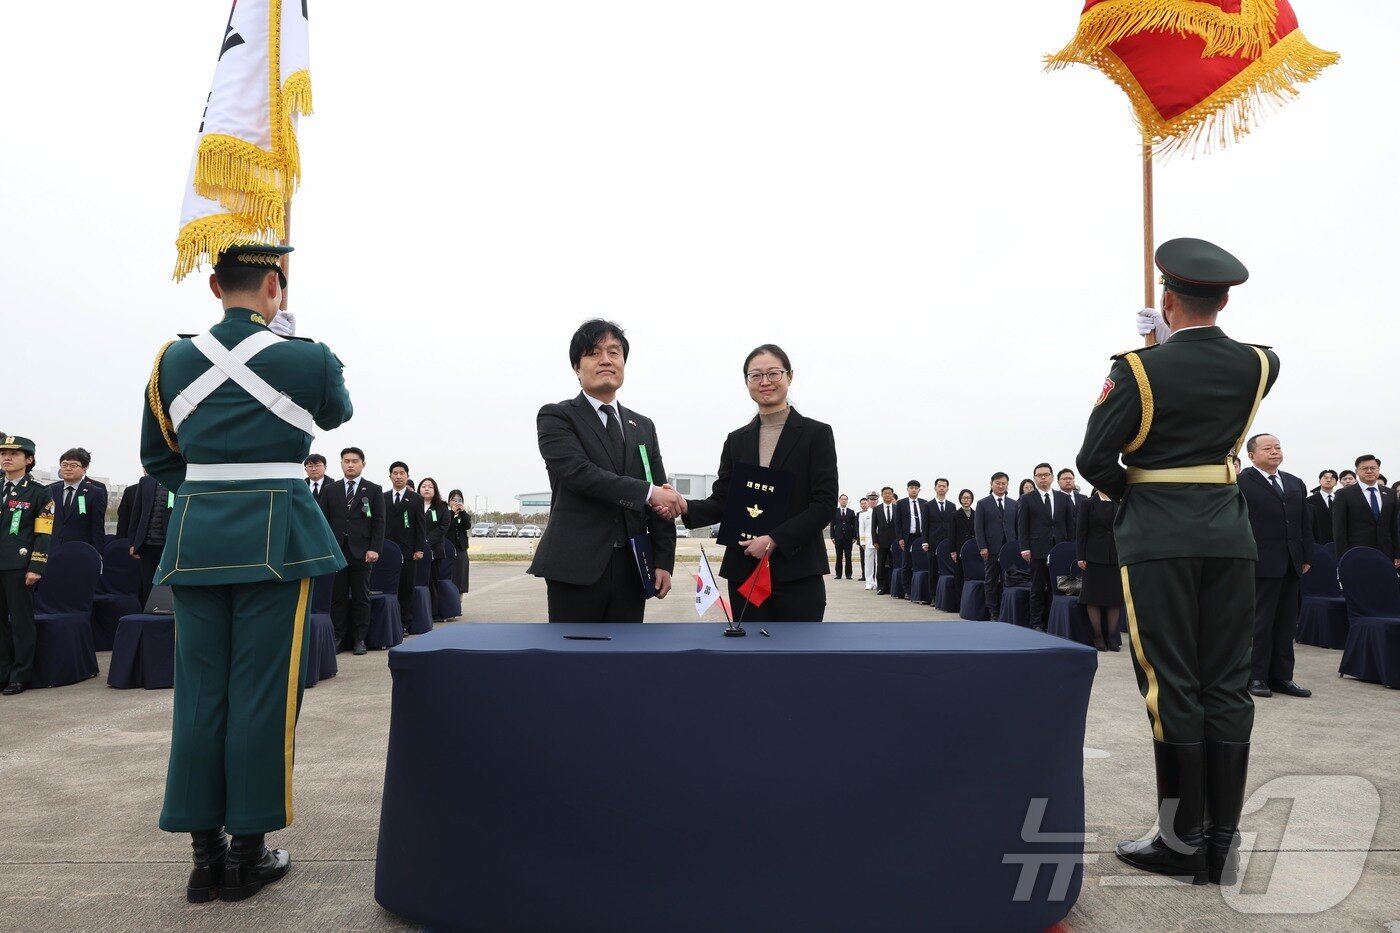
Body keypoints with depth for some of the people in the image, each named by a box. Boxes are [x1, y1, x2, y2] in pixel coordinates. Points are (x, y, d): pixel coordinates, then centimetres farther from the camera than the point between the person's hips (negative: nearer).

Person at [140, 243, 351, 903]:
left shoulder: (172, 360, 5)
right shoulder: (307, 360, -6)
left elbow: (158, 459, 14)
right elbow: (336, 411, 17)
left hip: (195, 536, 4)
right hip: (276, 538, -4)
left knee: (200, 693, 9)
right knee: (262, 693, 3)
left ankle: (206, 853, 17)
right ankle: (248, 853, 12)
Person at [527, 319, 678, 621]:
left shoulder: (643, 426, 17)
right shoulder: (556, 416, 2)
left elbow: (663, 499, 13)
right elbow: (579, 472, -15)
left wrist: (664, 561, 4)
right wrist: (647, 493, -16)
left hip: (631, 570, 5)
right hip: (576, 569, -4)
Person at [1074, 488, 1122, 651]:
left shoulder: (1119, 505, 11)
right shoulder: (1088, 504, 2)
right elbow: (1080, 531, -1)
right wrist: (1080, 557, -8)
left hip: (1116, 557, 3)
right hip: (1094, 557, -3)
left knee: (1115, 598, 3)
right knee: (1093, 597, -1)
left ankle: (1112, 637, 11)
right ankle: (1098, 636, 8)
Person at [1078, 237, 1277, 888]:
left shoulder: (1139, 369, -10)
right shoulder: (1258, 365, 4)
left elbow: (1094, 460, -11)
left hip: (1159, 539, -4)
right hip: (1230, 535, 5)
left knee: (1172, 686, 0)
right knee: (1228, 685, 8)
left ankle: (1184, 840, 7)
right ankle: (1224, 840, 14)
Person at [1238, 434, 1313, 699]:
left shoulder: (1295, 484, 16)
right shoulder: (1242, 483, -4)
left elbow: (1305, 524, 17)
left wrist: (1306, 557, 10)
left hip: (1291, 566, 6)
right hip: (1261, 564, -6)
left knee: (1286, 623, 9)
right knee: (1260, 622, -1)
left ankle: (1281, 676, 17)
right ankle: (1256, 677, 8)